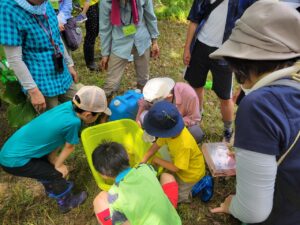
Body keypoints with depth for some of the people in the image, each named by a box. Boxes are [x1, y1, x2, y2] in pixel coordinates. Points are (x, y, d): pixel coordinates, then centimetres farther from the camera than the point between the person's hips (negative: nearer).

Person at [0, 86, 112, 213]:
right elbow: (69, 147, -12)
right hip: (14, 161, -7)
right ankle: (66, 203, 30)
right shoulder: (73, 122, -29)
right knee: (57, 174, 6)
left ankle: (51, 189, 52)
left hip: (11, 149, 7)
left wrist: (53, 160, 0)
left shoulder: (69, 106, -8)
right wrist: (57, 165, 4)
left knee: (48, 164, 25)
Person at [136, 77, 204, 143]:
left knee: (197, 135, -33)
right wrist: (138, 118, -21)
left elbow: (195, 119, -25)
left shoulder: (189, 95, -35)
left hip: (184, 121, -2)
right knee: (143, 117, -24)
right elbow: (143, 103, -6)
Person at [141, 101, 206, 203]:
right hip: (181, 165, 6)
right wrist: (143, 161, -15)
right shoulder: (171, 131, -22)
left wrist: (157, 160, -19)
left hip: (191, 173, -6)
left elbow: (175, 168, -31)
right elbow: (157, 144, -9)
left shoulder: (184, 145, -42)